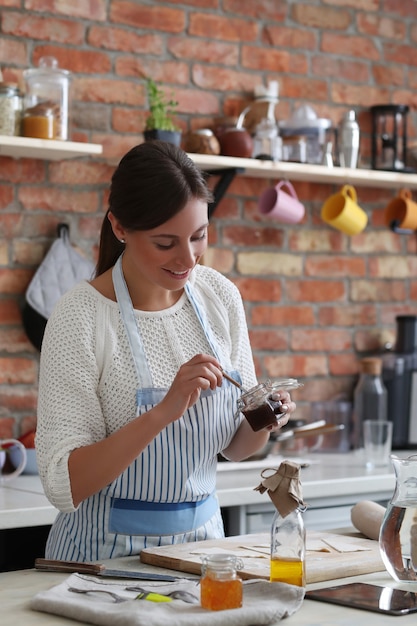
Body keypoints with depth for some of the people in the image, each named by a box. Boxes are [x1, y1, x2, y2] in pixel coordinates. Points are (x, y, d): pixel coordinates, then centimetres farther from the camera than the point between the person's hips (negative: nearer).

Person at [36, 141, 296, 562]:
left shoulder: (221, 296, 1)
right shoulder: (80, 316, -15)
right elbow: (63, 485, -19)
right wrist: (164, 412, -28)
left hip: (202, 538, 4)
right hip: (108, 552, -4)